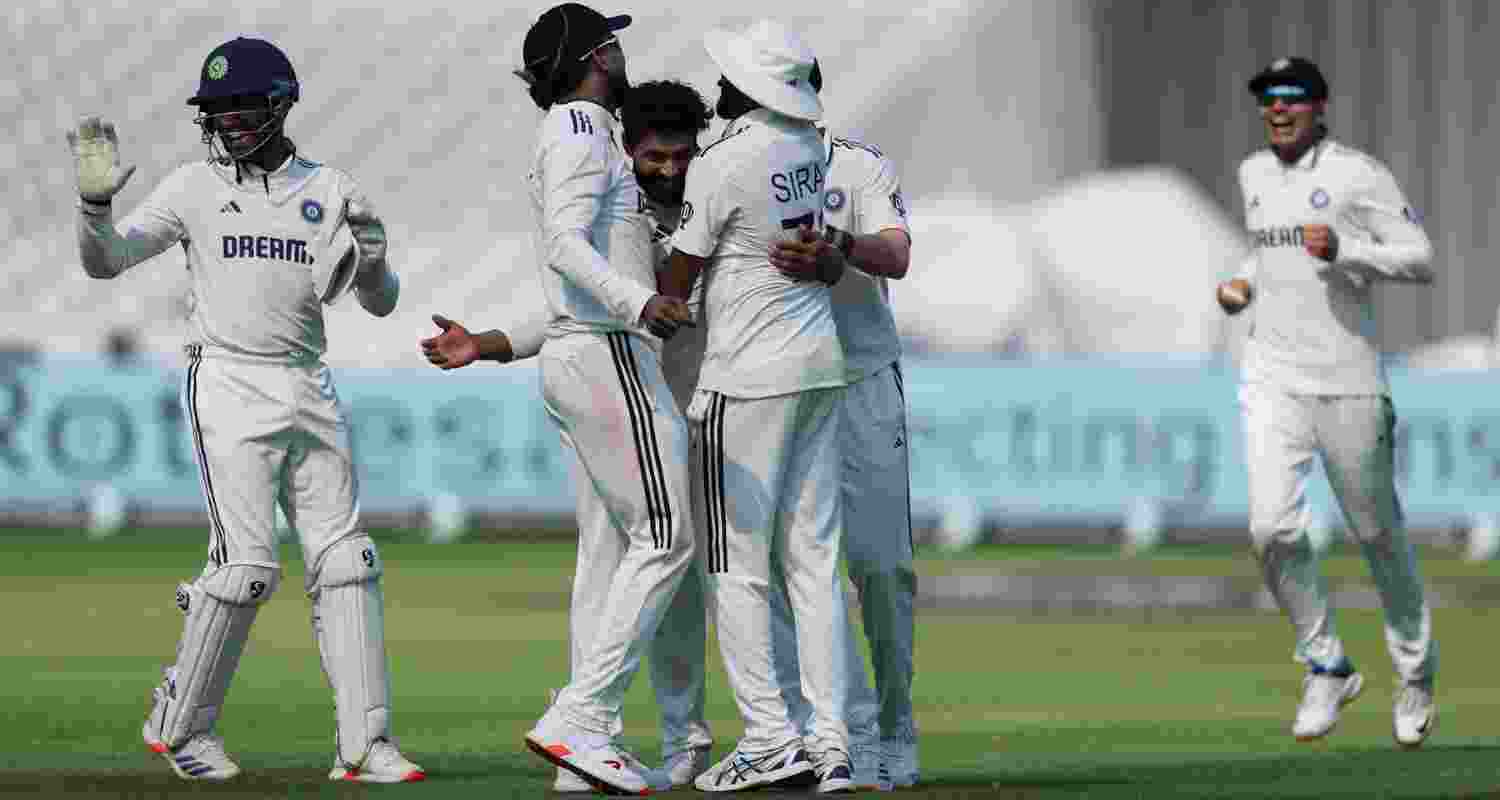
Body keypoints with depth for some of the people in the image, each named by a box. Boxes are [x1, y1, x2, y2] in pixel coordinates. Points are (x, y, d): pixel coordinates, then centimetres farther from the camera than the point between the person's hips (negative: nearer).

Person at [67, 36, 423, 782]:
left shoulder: (329, 190, 7)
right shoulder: (194, 187, 1)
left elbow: (382, 302, 8)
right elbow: (104, 260, -1)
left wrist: (371, 263, -15)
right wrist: (96, 198, -20)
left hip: (311, 392, 4)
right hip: (228, 386, -4)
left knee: (344, 561, -1)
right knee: (246, 565, -11)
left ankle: (362, 745, 1)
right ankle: (179, 723, 6)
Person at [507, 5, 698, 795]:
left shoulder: (571, 139, 21)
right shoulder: (582, 134, -10)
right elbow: (565, 244, -25)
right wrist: (638, 304, -39)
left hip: (571, 361, 10)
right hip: (608, 354, -10)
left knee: (610, 550, 8)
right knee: (664, 539, -12)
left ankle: (588, 733, 3)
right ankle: (577, 718, -18)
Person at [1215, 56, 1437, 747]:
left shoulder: (1357, 174, -7)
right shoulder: (1254, 174, 13)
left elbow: (1420, 261, -12)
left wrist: (1342, 250, -24)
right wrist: (1244, 283, 12)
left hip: (1348, 380, -4)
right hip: (1272, 379, 4)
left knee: (1376, 530, 5)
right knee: (1272, 527, -11)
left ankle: (1416, 671, 25)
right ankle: (1328, 669, 5)